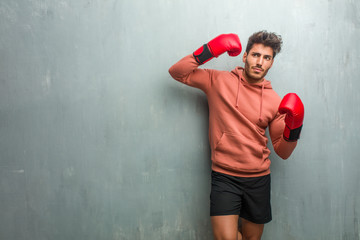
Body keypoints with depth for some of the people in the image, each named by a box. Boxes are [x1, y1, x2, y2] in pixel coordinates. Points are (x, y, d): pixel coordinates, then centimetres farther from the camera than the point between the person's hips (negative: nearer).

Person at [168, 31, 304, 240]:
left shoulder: (274, 101, 4)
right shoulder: (218, 80, 0)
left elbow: (283, 152, 7)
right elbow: (177, 72, -3)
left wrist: (294, 127, -12)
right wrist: (209, 51, -11)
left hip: (259, 179, 3)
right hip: (224, 177, -3)